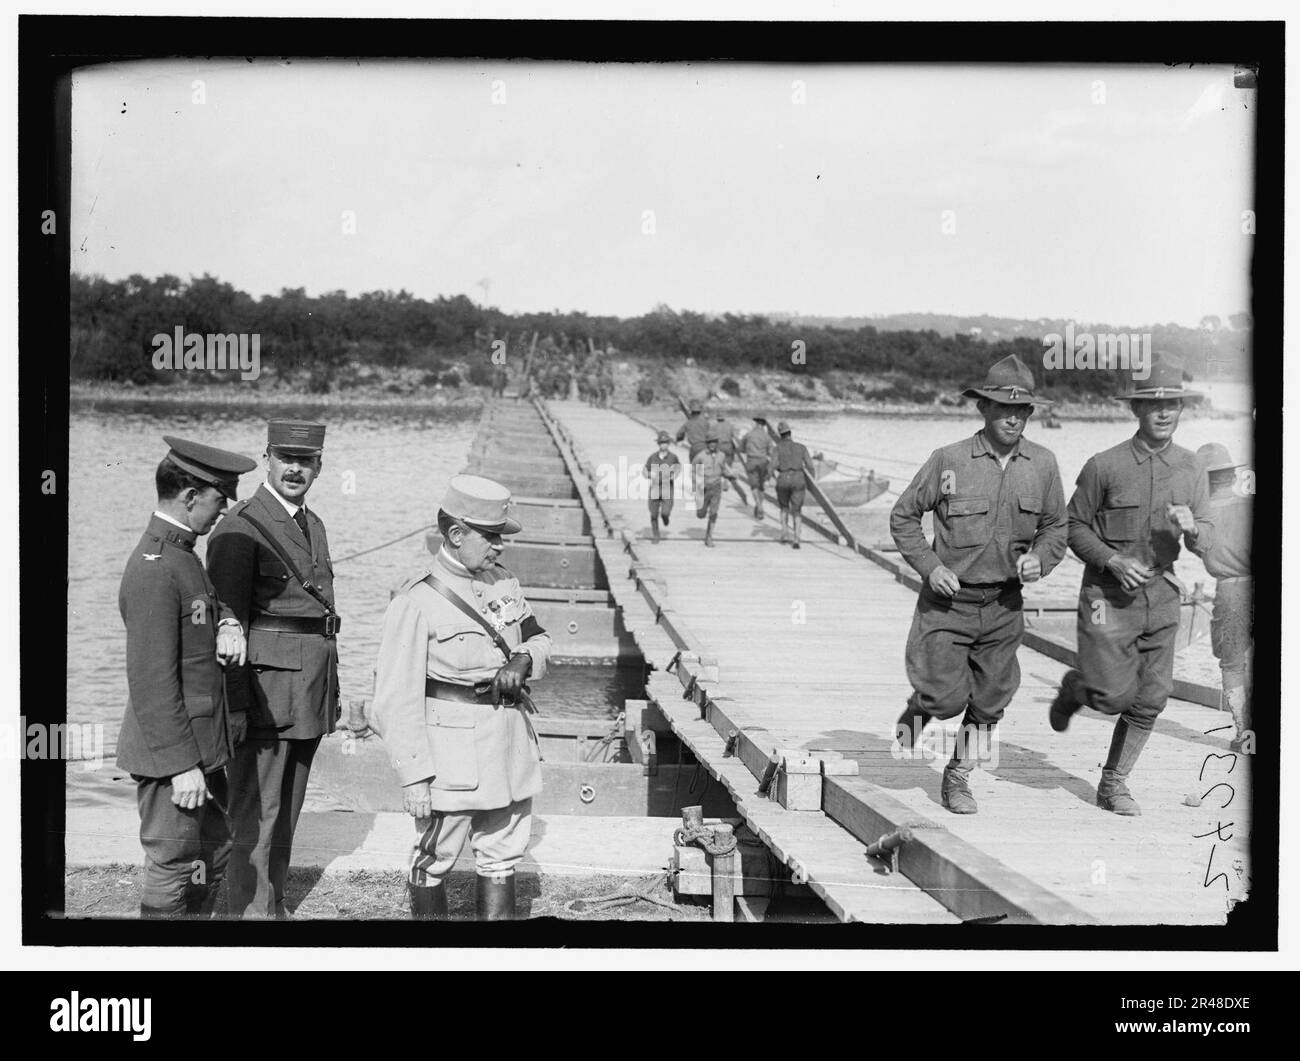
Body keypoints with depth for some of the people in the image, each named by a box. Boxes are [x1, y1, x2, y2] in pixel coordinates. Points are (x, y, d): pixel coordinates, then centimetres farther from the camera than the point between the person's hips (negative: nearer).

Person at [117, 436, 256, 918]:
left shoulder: (182, 554, 8)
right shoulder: (154, 570, -22)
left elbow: (210, 603, 24)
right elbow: (152, 682, -23)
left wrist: (228, 625, -1)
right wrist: (182, 765, -22)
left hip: (199, 748, 10)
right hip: (170, 754, -10)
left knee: (214, 851, 20)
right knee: (175, 870, 1)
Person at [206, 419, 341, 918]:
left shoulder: (313, 524, 14)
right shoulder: (241, 528, -11)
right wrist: (236, 705, -20)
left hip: (312, 687, 8)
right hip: (264, 690, -8)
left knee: (286, 812, 17)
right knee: (255, 815, -1)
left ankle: (275, 906, 28)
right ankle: (251, 913, 7)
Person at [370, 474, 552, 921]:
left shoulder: (504, 583, 7)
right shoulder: (417, 600, -14)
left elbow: (539, 637, 22)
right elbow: (397, 697, -15)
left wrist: (521, 661, -3)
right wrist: (413, 775, -17)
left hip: (510, 736, 7)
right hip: (450, 745, -6)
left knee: (503, 852, 14)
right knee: (434, 857, 5)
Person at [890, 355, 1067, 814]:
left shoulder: (1043, 464, 0)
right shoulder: (949, 460, -10)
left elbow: (1056, 527, 12)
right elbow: (903, 517, -1)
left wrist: (1039, 558, -8)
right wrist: (930, 567, -12)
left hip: (1003, 604, 4)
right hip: (948, 600, -3)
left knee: (990, 701, 9)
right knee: (948, 697, -10)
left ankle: (958, 777, 30)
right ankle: (917, 708, 25)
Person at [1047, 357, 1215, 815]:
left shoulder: (1190, 468, 2)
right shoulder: (1104, 466, -10)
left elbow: (1206, 543, 5)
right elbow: (1074, 528, -2)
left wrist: (1192, 527, -19)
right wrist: (1114, 560, -17)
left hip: (1161, 595, 4)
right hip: (1108, 595, -4)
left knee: (1151, 699, 5)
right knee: (1115, 696, -7)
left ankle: (1114, 784, 22)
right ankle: (1075, 688, 29)